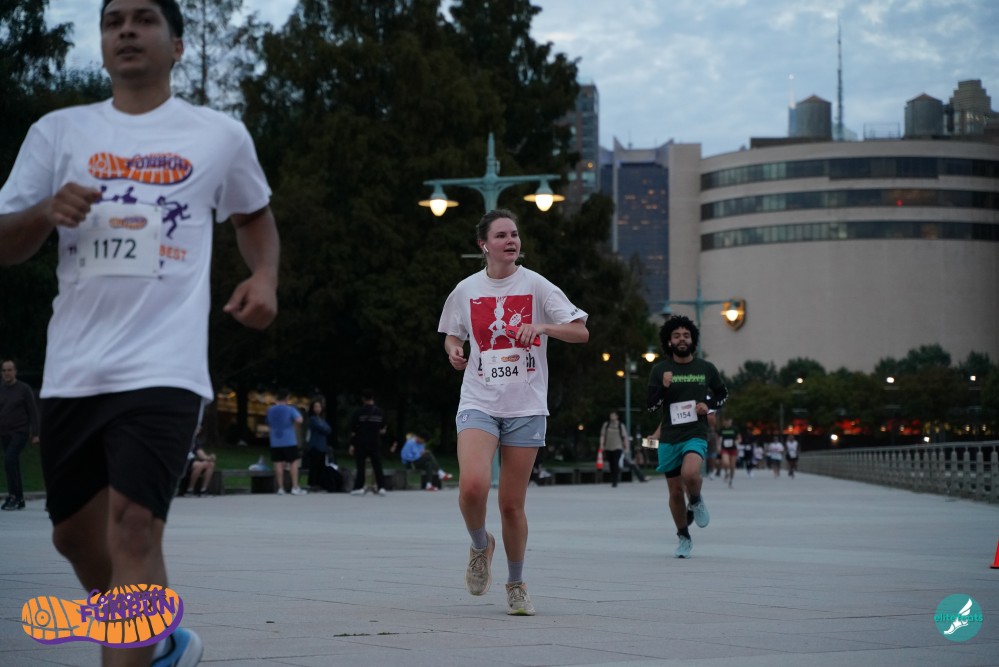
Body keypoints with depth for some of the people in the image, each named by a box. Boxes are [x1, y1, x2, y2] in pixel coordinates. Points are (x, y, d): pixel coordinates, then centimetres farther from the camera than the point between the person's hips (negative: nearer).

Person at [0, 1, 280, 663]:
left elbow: (256, 214, 24)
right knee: (76, 533, 13)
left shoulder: (221, 135, 5)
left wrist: (265, 278, 3)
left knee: (134, 525, -19)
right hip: (73, 370, 4)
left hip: (164, 366, -4)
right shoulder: (58, 132, 9)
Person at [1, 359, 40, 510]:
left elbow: (33, 412, -3)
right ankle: (19, 500, 13)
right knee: (13, 465, 7)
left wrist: (35, 434, -8)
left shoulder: (24, 389, -3)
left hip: (20, 432, -5)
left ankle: (13, 496, -17)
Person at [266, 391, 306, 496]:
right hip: (289, 441, -4)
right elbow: (299, 420, -21)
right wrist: (298, 413, -2)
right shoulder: (290, 409, -7)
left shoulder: (270, 410, 7)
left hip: (275, 442, 4)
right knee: (294, 462, 1)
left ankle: (280, 488, 0)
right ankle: (295, 488, -5)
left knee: (278, 464, 4)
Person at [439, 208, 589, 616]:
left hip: (526, 408, 0)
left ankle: (516, 585, 22)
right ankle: (480, 545, 8)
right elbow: (451, 334, 22)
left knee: (512, 503, 1)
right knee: (473, 484, -23)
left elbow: (581, 333, -2)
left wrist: (543, 327, -20)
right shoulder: (466, 290, 6)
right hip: (478, 402, 0)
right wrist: (453, 351, 0)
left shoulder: (536, 286, 0)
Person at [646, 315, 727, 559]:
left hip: (696, 435, -2)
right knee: (675, 491, 7)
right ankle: (684, 538, 27)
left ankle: (696, 502, 3)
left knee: (690, 473, -31)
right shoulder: (660, 370, 1)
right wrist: (663, 386, -19)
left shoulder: (706, 369, 3)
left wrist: (709, 405, -2)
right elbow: (651, 406, -1)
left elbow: (722, 394, 19)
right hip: (669, 438, 2)